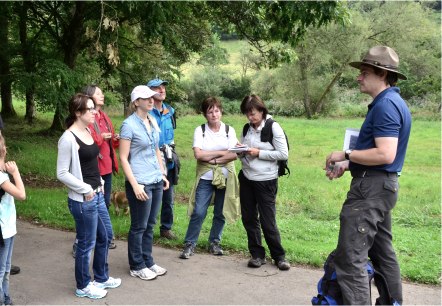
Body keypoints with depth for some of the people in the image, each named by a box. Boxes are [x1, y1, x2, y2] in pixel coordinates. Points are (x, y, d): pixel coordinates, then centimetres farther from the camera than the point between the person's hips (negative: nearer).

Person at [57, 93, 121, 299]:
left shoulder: (88, 131, 7)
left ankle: (101, 278, 38)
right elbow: (62, 174, -18)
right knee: (86, 243, 6)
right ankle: (83, 286, 25)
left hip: (97, 195, 9)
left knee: (105, 236, 20)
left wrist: (99, 183, 11)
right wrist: (85, 189, -16)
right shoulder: (68, 139, -19)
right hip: (82, 200, -9)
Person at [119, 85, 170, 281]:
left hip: (156, 181, 7)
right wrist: (135, 185, -17)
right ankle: (137, 267, 19)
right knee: (139, 227, 5)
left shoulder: (153, 122, 8)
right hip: (140, 183, -7)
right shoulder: (129, 124, -12)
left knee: (150, 225, 15)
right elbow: (123, 158, -13)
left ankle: (148, 261, 28)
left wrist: (163, 174, 17)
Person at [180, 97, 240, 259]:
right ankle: (190, 244, 7)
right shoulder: (200, 130, -2)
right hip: (205, 177, -2)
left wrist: (213, 159, -13)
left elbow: (234, 155, -9)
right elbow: (198, 154, -14)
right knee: (198, 212, -6)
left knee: (220, 213, 9)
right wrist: (222, 152, -12)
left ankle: (215, 242, 25)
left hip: (225, 177, 2)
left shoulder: (229, 130, 1)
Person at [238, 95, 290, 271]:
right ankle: (257, 254, 22)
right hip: (246, 178, 6)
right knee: (249, 218, 9)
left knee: (268, 221, 0)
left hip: (266, 181, -6)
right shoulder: (247, 128, 8)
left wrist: (258, 153, -18)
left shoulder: (273, 127, -10)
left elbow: (284, 154, -13)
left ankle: (279, 256, 17)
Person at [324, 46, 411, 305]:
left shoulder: (386, 105, -18)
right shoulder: (391, 102, 15)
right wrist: (347, 165, 11)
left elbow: (385, 155, -26)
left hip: (371, 187, -11)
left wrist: (346, 155, -15)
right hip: (380, 185, 11)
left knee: (351, 257, -9)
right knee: (382, 252, 20)